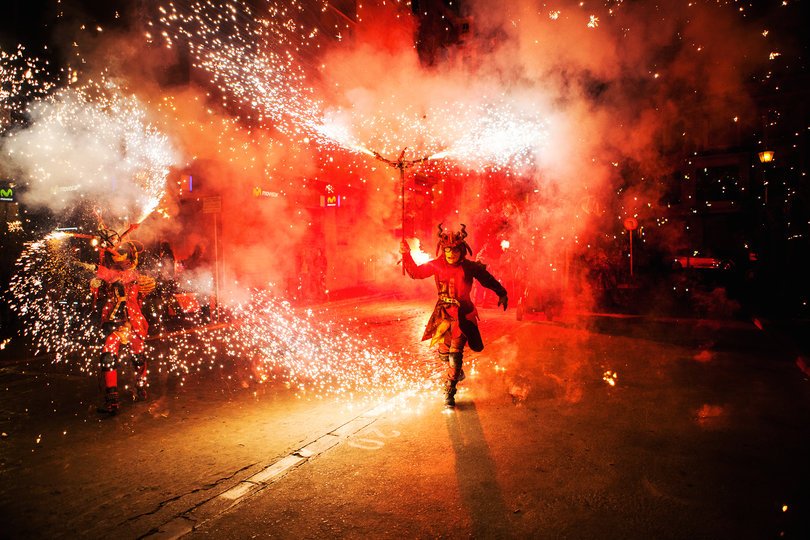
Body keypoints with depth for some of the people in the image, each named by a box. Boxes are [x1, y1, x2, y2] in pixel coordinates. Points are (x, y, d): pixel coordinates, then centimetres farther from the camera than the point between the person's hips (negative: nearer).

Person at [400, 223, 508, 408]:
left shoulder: (470, 267, -7)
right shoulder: (437, 265, -3)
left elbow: (488, 279, 5)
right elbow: (416, 272, 3)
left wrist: (502, 294, 7)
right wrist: (406, 254, -8)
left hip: (462, 315, -3)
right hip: (443, 314, 3)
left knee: (455, 352, -8)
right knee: (443, 352, 10)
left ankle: (449, 392, 7)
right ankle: (457, 372, 44)